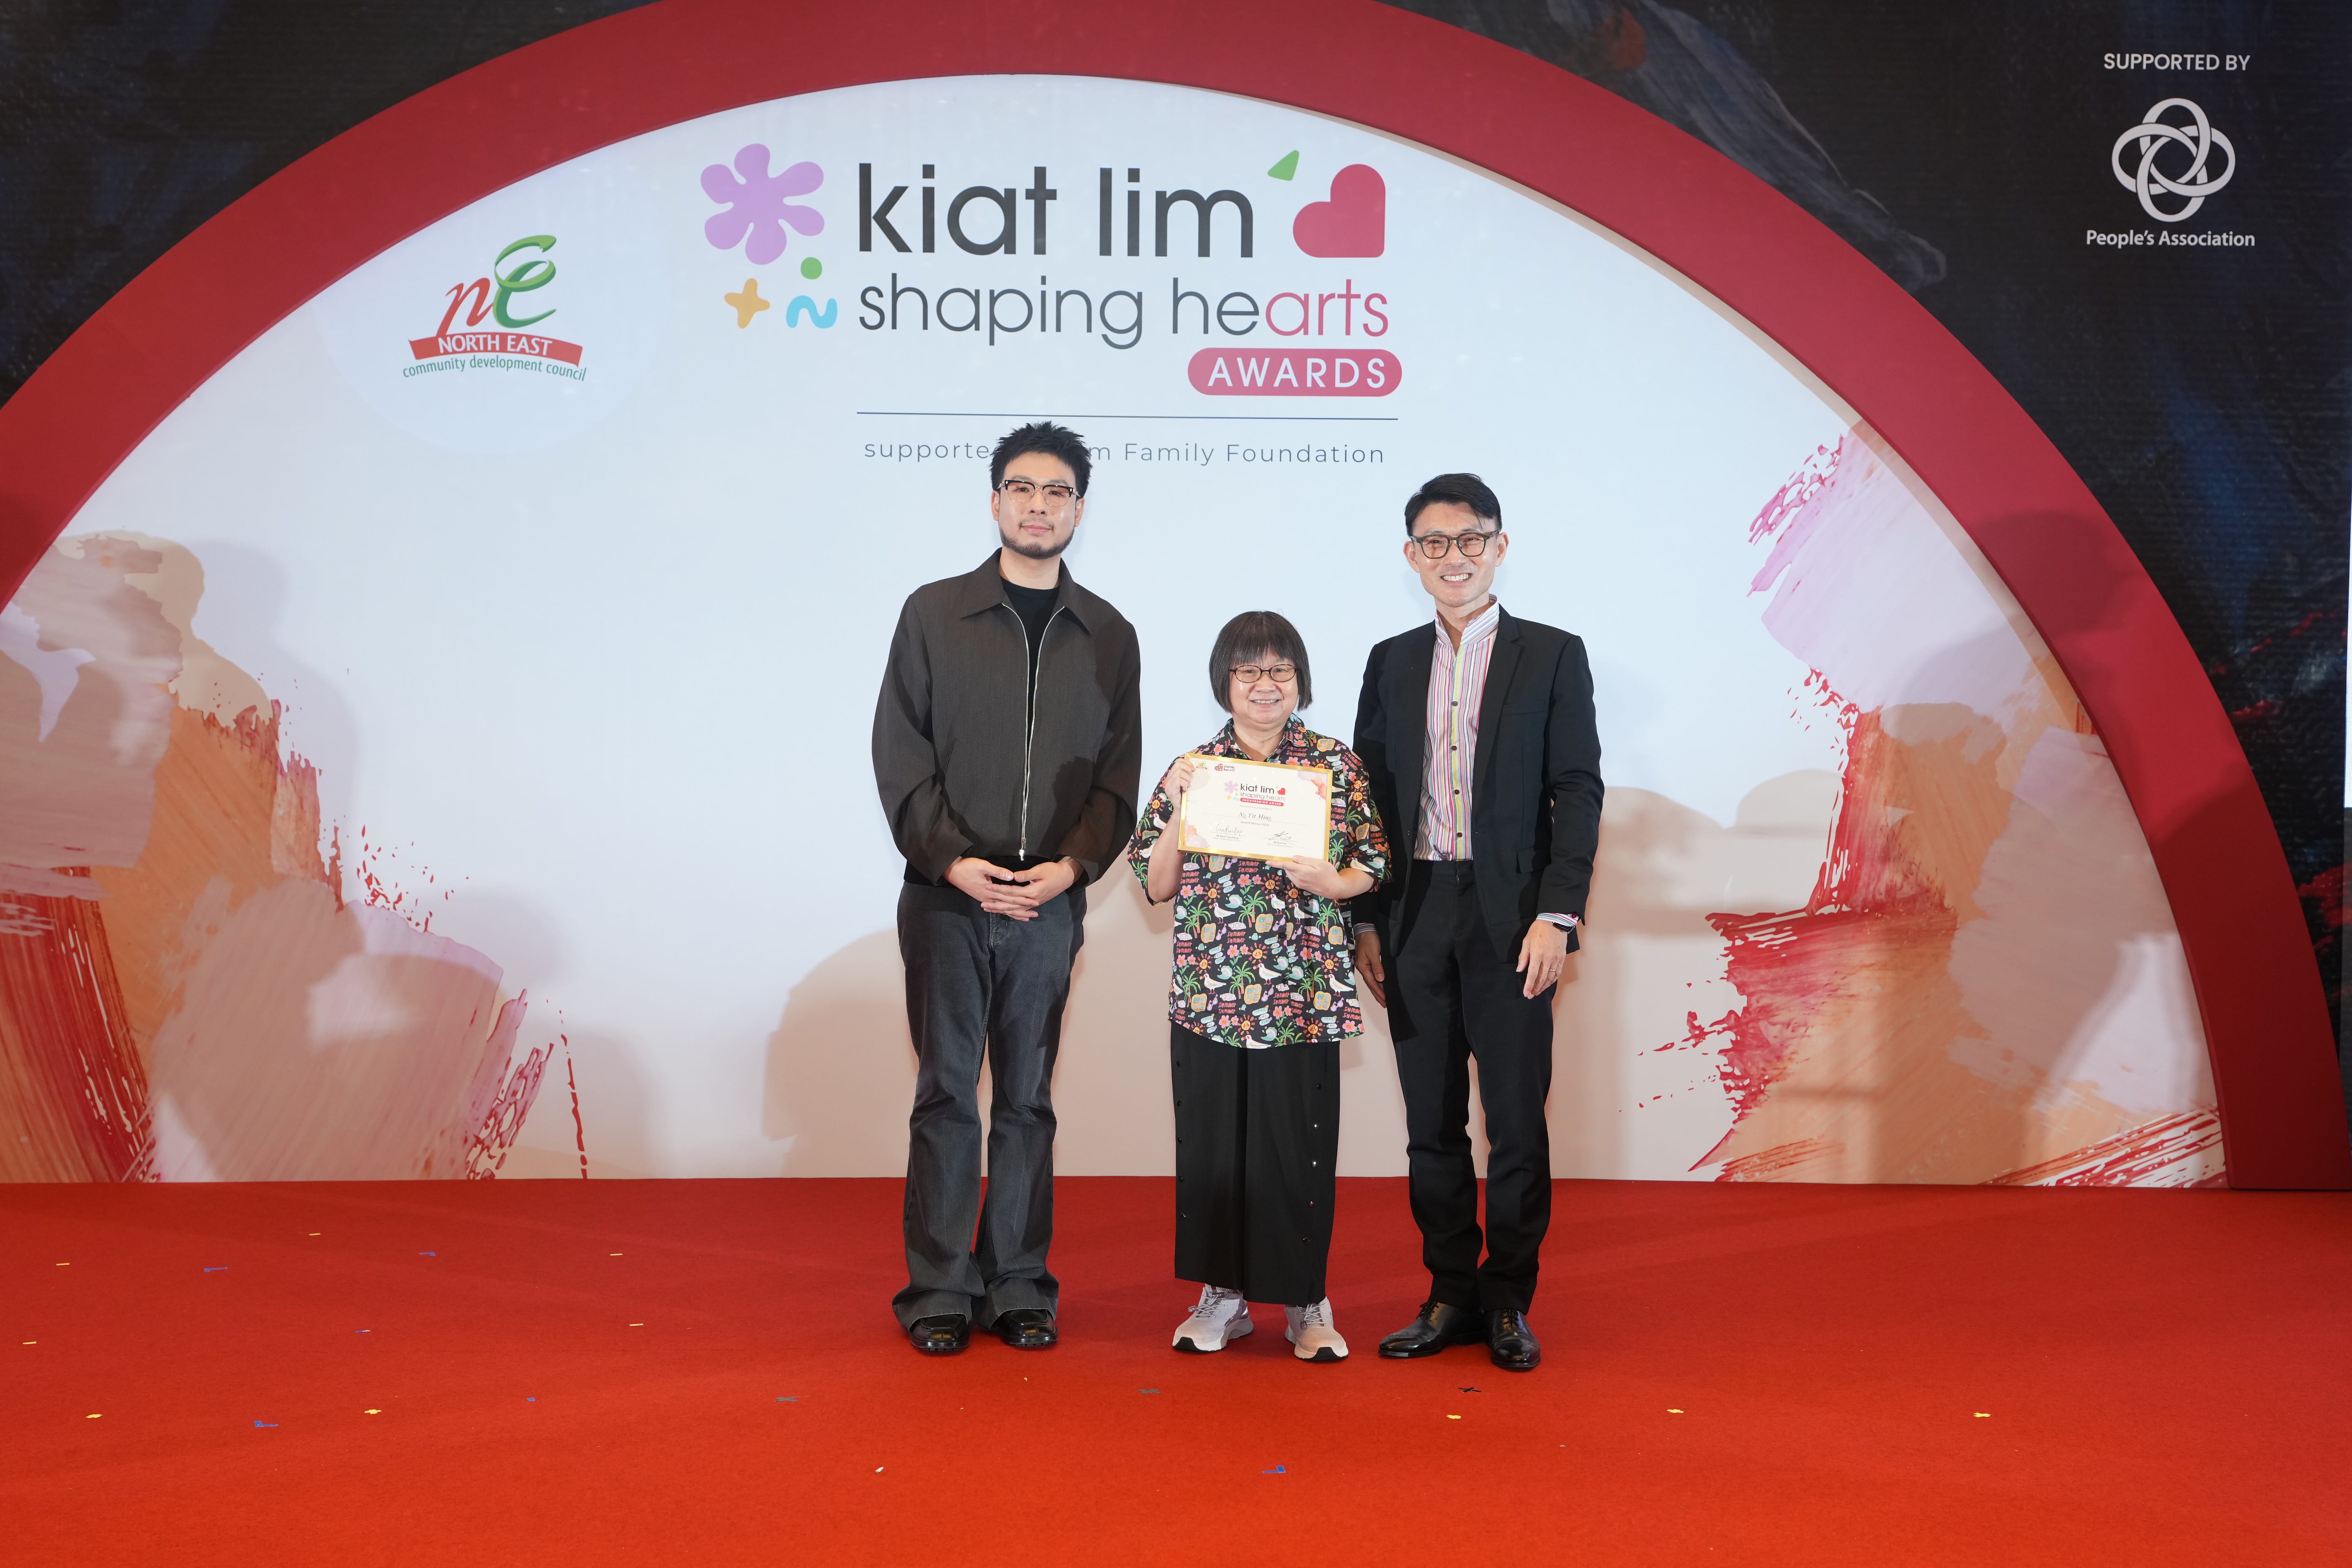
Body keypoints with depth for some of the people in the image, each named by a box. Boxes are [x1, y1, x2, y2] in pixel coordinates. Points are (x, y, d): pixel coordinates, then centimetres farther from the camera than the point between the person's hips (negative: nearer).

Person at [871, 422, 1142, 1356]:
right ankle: (941, 1289, 10)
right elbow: (899, 753, 1)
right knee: (947, 1092, 1)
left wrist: (1073, 864, -8)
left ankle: (1019, 1287, 15)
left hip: (1052, 902, 2)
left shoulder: (1108, 636, 10)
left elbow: (1119, 774, 8)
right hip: (946, 896, -1)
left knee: (1028, 1098, 7)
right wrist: (952, 859, -10)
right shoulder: (934, 614, 5)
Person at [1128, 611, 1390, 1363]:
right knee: (1215, 1141, 6)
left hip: (1303, 992, -1)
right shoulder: (1192, 769, 6)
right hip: (1209, 991, 1)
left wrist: (1331, 883, -13)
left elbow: (1372, 866, 7)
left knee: (1300, 1143, 2)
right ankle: (1223, 1290, 21)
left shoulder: (1337, 764, 4)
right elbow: (1156, 886, 4)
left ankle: (1305, 1299, 17)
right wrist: (1178, 807, -8)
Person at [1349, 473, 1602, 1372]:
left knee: (1517, 1121, 1)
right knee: (1432, 1122, 8)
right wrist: (1366, 919, 5)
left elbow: (1578, 793, -2)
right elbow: (1371, 797, 12)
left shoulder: (1552, 657, 3)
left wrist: (1557, 917, -11)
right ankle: (1451, 1295, 19)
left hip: (1509, 920, -3)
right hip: (1414, 918, 3)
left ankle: (1508, 1300, 15)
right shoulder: (1391, 664, 12)